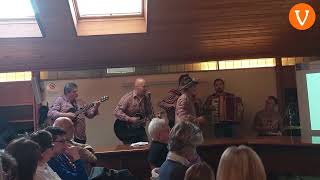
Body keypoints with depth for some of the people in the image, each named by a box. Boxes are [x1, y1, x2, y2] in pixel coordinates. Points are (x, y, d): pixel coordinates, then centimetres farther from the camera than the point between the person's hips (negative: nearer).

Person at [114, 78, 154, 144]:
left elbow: (150, 113, 11)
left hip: (140, 129, 5)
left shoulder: (146, 98, 3)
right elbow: (117, 112, -17)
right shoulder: (127, 98, -13)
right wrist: (130, 119, -23)